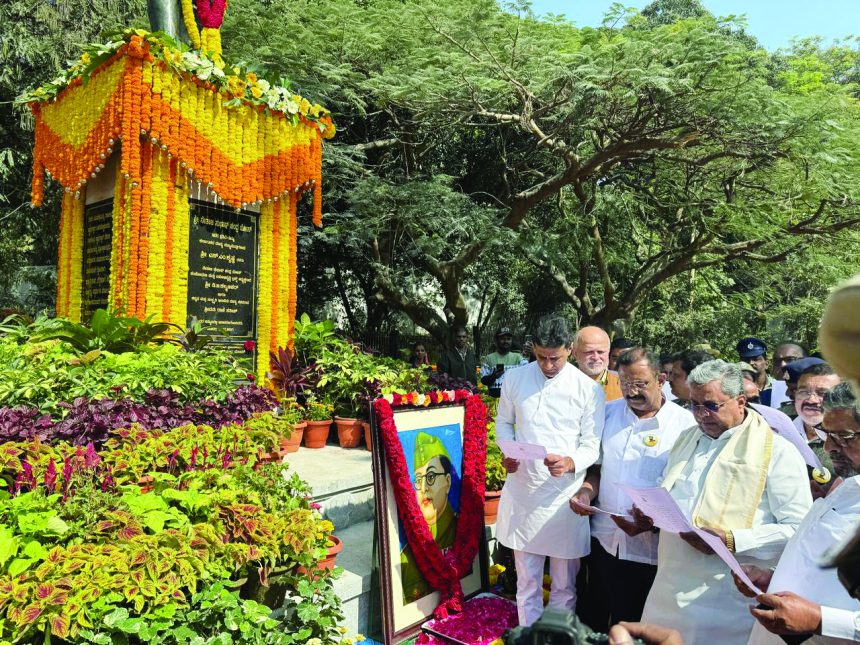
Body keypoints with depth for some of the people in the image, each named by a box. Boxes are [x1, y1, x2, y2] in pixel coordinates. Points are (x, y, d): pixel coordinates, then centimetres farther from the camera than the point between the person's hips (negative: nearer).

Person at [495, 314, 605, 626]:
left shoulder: (589, 389, -9)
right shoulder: (514, 379, -1)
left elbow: (593, 445, -6)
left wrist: (570, 463, -27)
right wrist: (508, 452, -7)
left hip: (565, 495, -2)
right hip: (522, 492, 2)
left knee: (564, 585, 14)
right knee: (527, 582, 17)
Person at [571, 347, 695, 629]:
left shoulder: (685, 423, -10)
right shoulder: (609, 413, 3)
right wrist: (587, 490, -7)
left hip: (650, 549, -3)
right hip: (604, 541, 4)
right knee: (605, 618, 19)